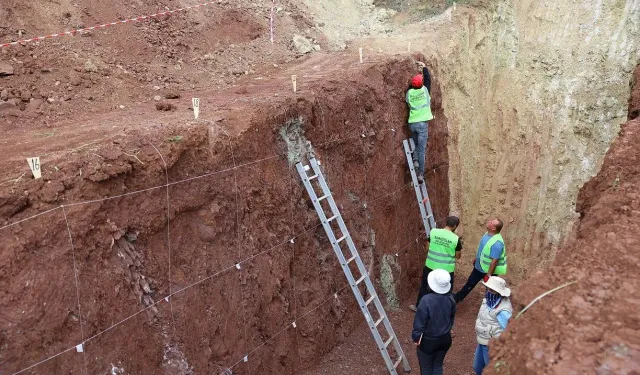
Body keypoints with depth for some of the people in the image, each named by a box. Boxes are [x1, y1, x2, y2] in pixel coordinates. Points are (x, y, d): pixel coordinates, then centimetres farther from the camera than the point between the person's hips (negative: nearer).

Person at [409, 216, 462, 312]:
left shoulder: (433, 232, -9)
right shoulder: (456, 239, -14)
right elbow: (457, 256, -2)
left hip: (430, 266, 2)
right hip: (446, 269, -2)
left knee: (424, 286, 22)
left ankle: (418, 306, 36)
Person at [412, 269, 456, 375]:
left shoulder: (426, 300, -29)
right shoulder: (450, 298, -11)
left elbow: (419, 322, -20)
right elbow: (452, 318, 7)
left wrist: (416, 337, -4)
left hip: (428, 341, -5)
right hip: (445, 339, 5)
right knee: (438, 366, 23)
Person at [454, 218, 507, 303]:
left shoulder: (497, 243, -35)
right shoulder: (488, 233, -6)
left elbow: (494, 261, -31)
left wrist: (488, 275, -25)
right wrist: (476, 258, 22)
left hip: (489, 270, -9)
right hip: (479, 267, 9)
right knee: (470, 283, 22)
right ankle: (456, 299, 37)